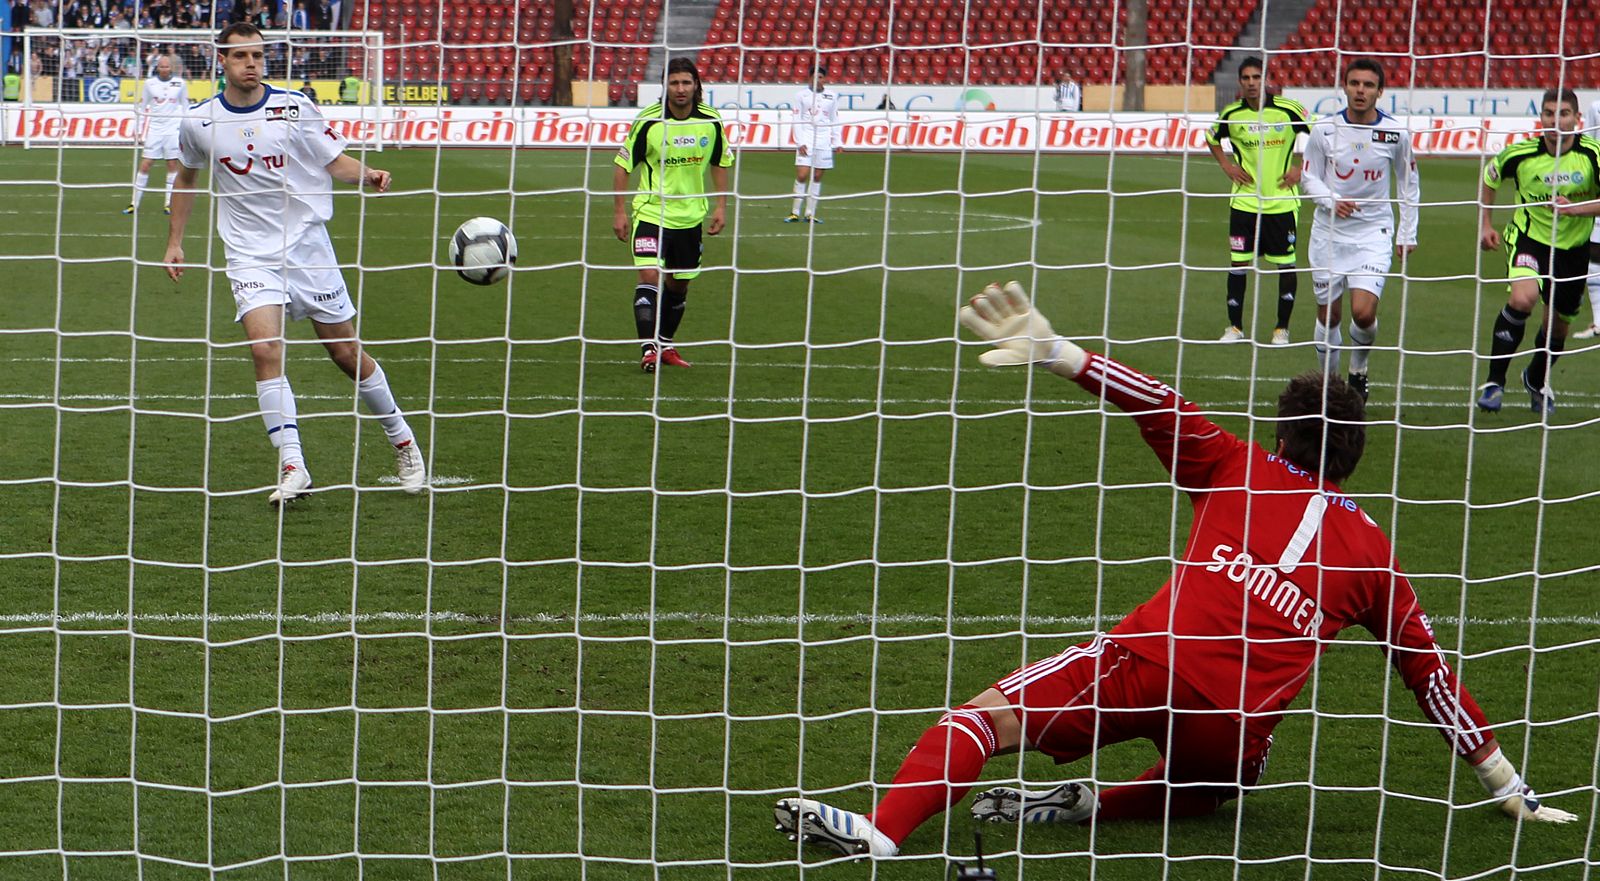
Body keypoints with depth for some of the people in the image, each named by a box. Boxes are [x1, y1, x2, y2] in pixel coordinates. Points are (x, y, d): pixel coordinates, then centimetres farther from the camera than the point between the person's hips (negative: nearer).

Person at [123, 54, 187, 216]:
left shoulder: (180, 83, 3)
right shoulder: (150, 83, 3)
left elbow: (185, 106, 11)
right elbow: (142, 107, 10)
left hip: (173, 128, 0)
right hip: (154, 128, 0)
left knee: (173, 165, 0)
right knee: (144, 165, -3)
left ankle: (169, 203, 8)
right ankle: (135, 202, 2)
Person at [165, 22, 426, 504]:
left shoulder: (295, 107, -5)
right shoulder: (199, 122, 0)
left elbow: (335, 160, 1)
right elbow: (187, 176, 17)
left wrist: (368, 174, -20)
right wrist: (175, 241, 17)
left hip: (308, 246, 0)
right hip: (250, 256, 0)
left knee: (347, 352, 6)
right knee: (265, 348, -20)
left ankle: (401, 441, 26)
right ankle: (292, 468, -19)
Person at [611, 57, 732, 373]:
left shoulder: (711, 121, -4)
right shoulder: (648, 121, -13)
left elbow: (720, 163, 11)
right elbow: (623, 165, -5)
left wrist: (721, 206, 6)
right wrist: (619, 211, -7)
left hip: (690, 216, 4)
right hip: (651, 212, -4)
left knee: (679, 285, 13)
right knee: (650, 276, -20)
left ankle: (666, 344, 32)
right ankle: (649, 349, -19)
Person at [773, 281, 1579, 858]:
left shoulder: (1240, 470, 15)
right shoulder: (1372, 551, 19)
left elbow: (1163, 410, 3)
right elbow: (1428, 671, 20)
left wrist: (1054, 350, 0)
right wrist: (1505, 782, 27)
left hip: (1152, 663, -3)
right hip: (1236, 737, 3)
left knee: (983, 717, -6)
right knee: (1202, 786, 35)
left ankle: (882, 829, -33)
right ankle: (1087, 805, 5)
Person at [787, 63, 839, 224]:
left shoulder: (832, 96, 10)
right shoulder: (801, 95, 3)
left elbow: (834, 120, 13)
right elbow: (797, 120, 1)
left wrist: (837, 142, 6)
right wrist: (800, 142, -8)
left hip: (824, 141, 2)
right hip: (806, 140, -2)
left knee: (817, 177, 3)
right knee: (802, 175, -10)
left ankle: (810, 213, 7)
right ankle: (795, 213, -4)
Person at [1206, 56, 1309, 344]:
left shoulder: (1288, 110, -9)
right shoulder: (1232, 115, -1)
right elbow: (1211, 139, 20)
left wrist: (1301, 168, -3)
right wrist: (1227, 166, 6)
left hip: (1283, 202, -2)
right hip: (1244, 201, 2)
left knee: (1286, 265, 0)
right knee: (1238, 263, -1)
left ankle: (1282, 328, 14)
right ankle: (1235, 326, 11)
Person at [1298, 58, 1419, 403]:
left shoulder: (1395, 133, -5)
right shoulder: (1324, 129, -5)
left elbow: (1409, 184, 9)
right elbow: (1309, 177, 4)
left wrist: (1407, 234, 7)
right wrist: (1332, 201, -16)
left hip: (1373, 232, -1)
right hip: (1329, 232, 1)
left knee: (1364, 312, -16)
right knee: (1328, 315, 5)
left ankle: (1359, 370, 12)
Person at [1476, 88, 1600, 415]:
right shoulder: (1521, 154, -13)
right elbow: (1489, 179, 7)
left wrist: (1574, 208, -33)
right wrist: (1485, 225, 3)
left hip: (1573, 247, 2)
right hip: (1529, 237, -2)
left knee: (1558, 323, 13)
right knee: (1523, 298, -30)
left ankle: (1537, 381, 45)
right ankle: (1495, 381, -16)